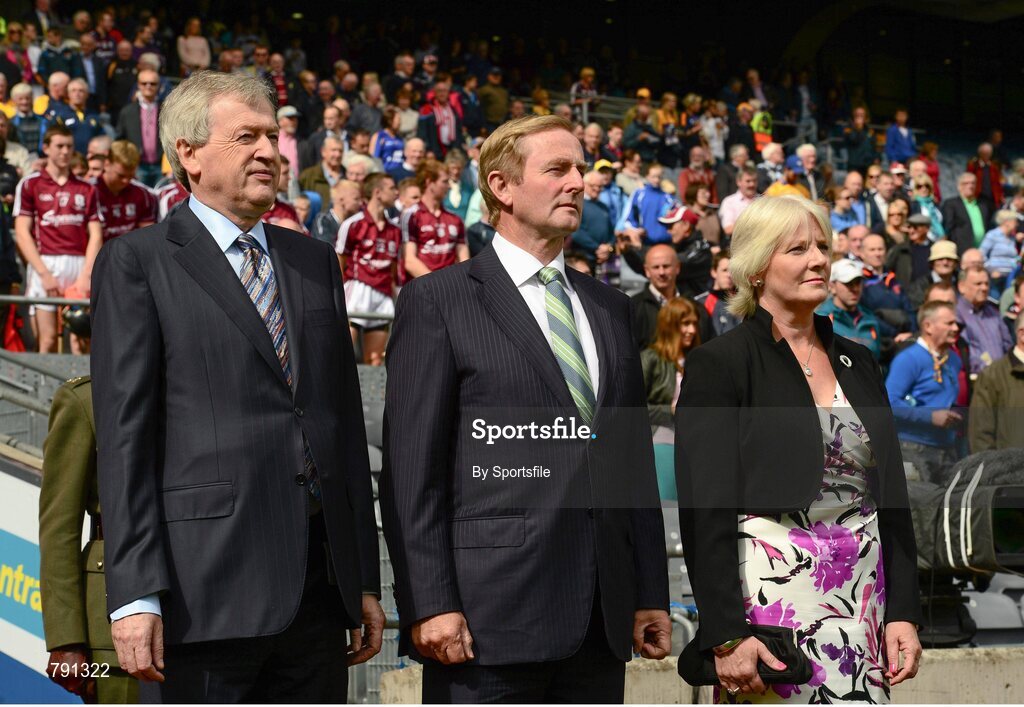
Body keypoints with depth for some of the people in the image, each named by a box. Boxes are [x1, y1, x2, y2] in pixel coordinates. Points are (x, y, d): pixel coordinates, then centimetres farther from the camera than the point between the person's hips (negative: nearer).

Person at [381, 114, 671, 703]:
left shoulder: (610, 306, 18)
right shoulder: (438, 301, 0)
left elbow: (636, 460, 18)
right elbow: (411, 471, -6)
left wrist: (651, 594, 13)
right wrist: (429, 605, -13)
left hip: (602, 618, 6)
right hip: (490, 612, -5)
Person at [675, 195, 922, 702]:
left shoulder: (857, 362, 15)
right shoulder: (718, 364, -4)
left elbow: (891, 493, 15)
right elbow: (704, 509, -9)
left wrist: (904, 610, 7)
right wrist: (725, 635, -15)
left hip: (863, 597, 5)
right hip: (775, 597, -5)